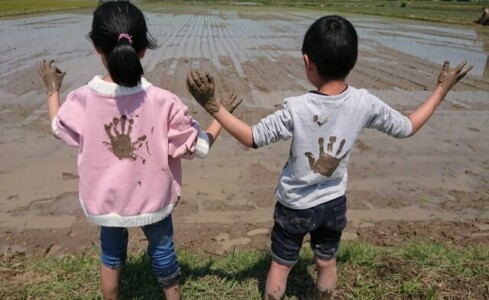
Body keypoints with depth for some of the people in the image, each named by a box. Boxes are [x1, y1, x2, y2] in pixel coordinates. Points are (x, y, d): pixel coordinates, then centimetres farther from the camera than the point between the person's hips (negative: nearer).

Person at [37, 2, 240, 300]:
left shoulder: (82, 99, -18)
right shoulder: (164, 102, -24)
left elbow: (58, 127, 6)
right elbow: (200, 146, -13)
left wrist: (53, 89, 22)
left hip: (105, 200, 2)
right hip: (152, 199, -1)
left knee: (111, 253, 27)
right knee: (162, 252, 23)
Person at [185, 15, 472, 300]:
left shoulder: (296, 109, -27)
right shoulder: (365, 103, -17)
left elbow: (252, 138, -17)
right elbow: (408, 127, -1)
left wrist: (213, 106, -16)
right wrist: (441, 90, 11)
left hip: (295, 206, -3)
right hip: (334, 203, 3)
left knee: (281, 265, 20)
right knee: (327, 263, 27)